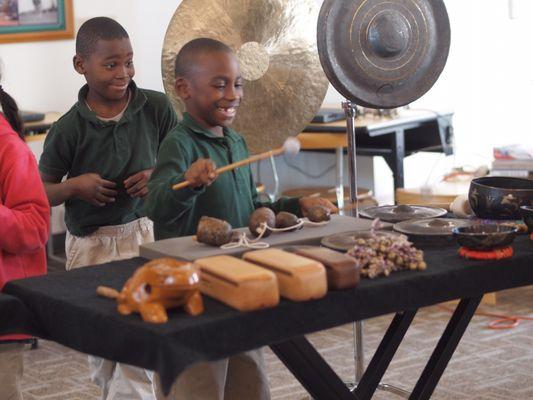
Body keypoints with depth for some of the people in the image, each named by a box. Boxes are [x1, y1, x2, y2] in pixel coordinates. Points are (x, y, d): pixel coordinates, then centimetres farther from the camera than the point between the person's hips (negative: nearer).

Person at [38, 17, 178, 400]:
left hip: (144, 235, 0)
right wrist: (74, 186, -20)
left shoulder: (157, 108, -7)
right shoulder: (68, 129, -10)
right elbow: (40, 192, 0)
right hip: (90, 246, 0)